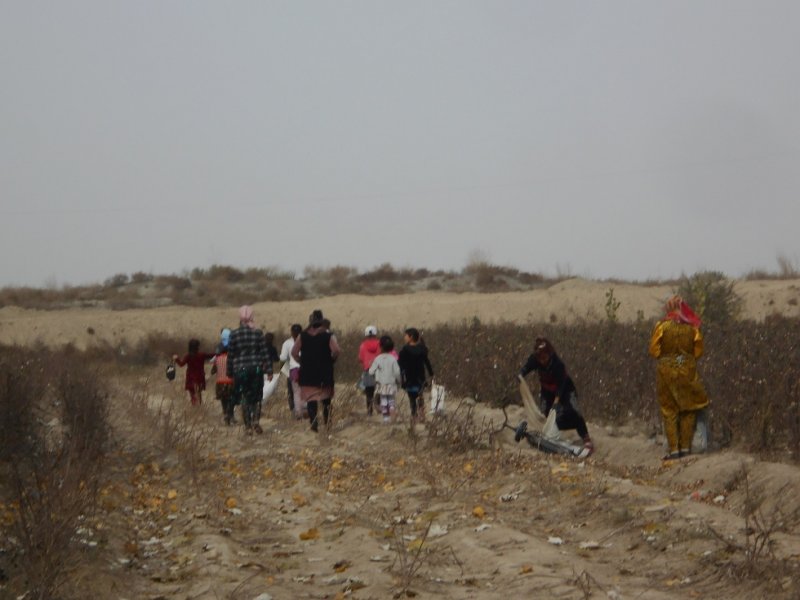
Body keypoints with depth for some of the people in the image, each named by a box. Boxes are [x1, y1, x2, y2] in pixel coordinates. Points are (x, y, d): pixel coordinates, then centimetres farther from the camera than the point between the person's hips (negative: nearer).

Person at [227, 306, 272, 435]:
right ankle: (256, 420, -7)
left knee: (244, 398, 7)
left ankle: (248, 426, 5)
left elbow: (230, 355, 2)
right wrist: (269, 370, 2)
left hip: (240, 370, 0)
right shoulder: (258, 333, -3)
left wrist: (229, 372, 11)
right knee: (256, 397, 12)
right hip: (256, 369, 0)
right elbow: (265, 353, -2)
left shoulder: (234, 334, -3)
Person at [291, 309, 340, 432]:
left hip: (307, 372, 0)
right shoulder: (329, 336, -4)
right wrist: (331, 360, 0)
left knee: (311, 399, 0)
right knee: (326, 398, 16)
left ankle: (314, 421, -17)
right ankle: (327, 421, 20)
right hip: (325, 371, 0)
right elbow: (336, 351, -18)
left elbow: (294, 352, -4)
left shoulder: (302, 336, 1)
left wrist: (302, 362, 8)